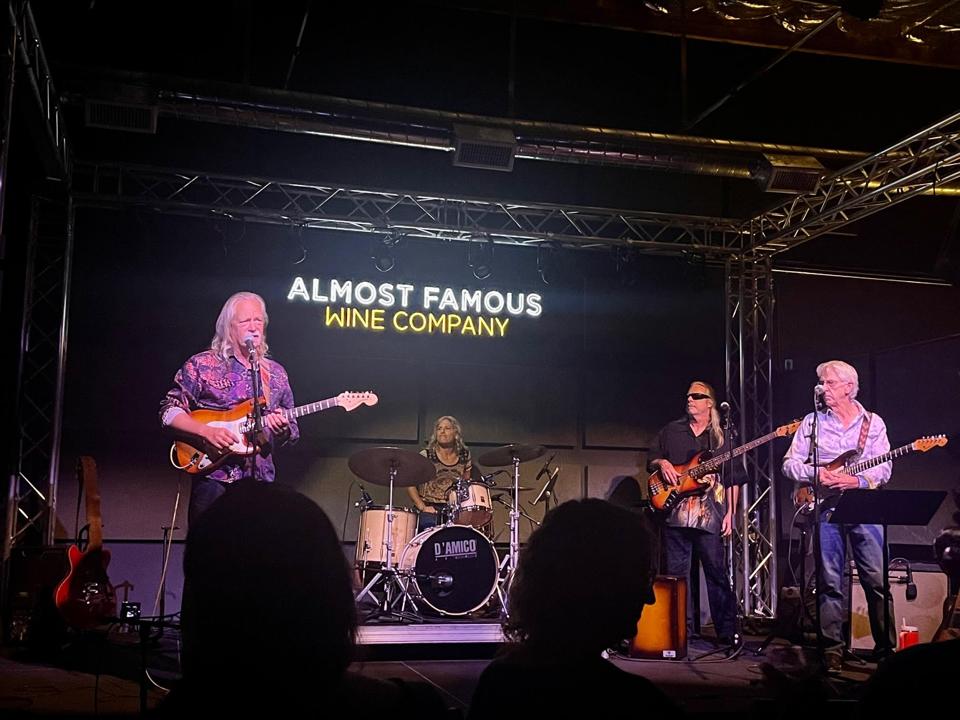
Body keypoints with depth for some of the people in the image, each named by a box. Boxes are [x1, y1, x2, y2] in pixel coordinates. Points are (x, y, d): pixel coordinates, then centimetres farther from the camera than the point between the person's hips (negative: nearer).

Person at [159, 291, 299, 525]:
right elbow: (169, 411, -2)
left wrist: (282, 430, -7)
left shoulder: (276, 373, 13)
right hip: (214, 477, -3)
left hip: (261, 480, 3)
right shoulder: (202, 365, 2)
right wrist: (207, 431, -16)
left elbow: (291, 433, 16)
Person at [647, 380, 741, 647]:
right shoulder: (671, 431, 13)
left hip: (710, 515, -1)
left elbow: (733, 480, 9)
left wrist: (730, 513, 1)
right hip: (675, 512, 2)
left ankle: (727, 631, 7)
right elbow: (650, 459, 16)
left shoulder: (722, 436, 10)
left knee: (717, 572, 0)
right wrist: (662, 463, -8)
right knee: (676, 572, 4)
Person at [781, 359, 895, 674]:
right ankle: (832, 649, 7)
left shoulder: (873, 423, 8)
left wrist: (858, 480, -16)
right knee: (830, 582, 0)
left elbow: (884, 467, 2)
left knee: (878, 580, -1)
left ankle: (886, 646, 12)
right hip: (826, 508, 0)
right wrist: (816, 474, -11)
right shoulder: (812, 421, 8)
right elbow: (790, 463, 6)